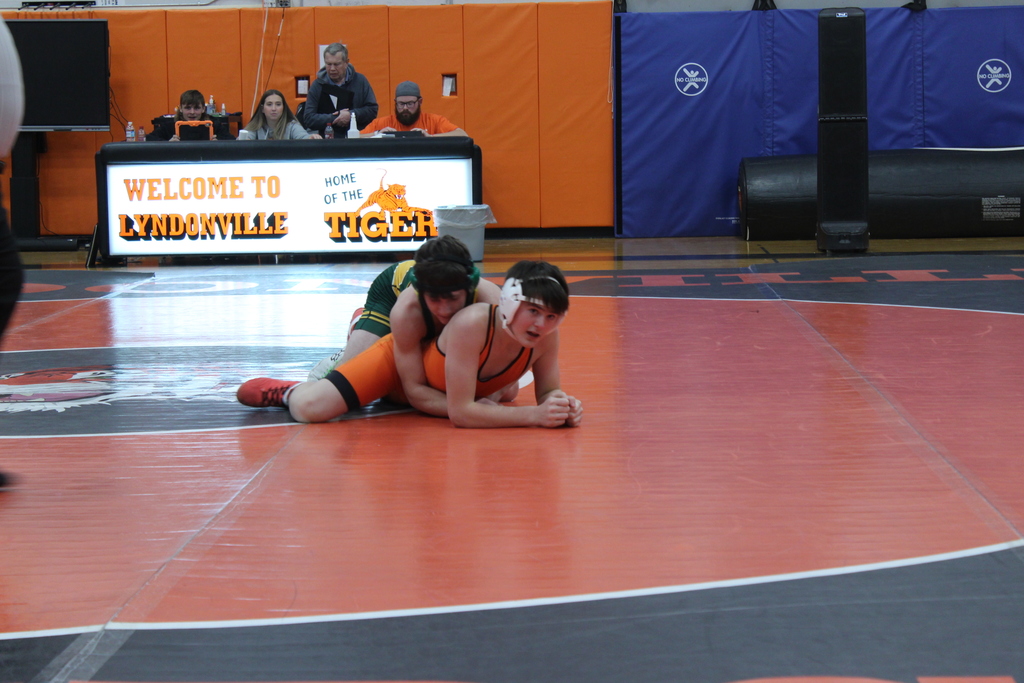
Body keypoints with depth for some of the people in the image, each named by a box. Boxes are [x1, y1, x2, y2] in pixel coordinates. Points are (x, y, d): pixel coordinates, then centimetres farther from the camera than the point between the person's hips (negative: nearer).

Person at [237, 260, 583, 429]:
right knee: (308, 409, -23)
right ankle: (290, 391, 15)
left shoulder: (546, 333, -29)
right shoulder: (472, 324, -43)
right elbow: (460, 412, -41)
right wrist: (533, 415, -48)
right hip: (399, 359, -6)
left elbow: (547, 390, -14)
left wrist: (563, 405, -37)